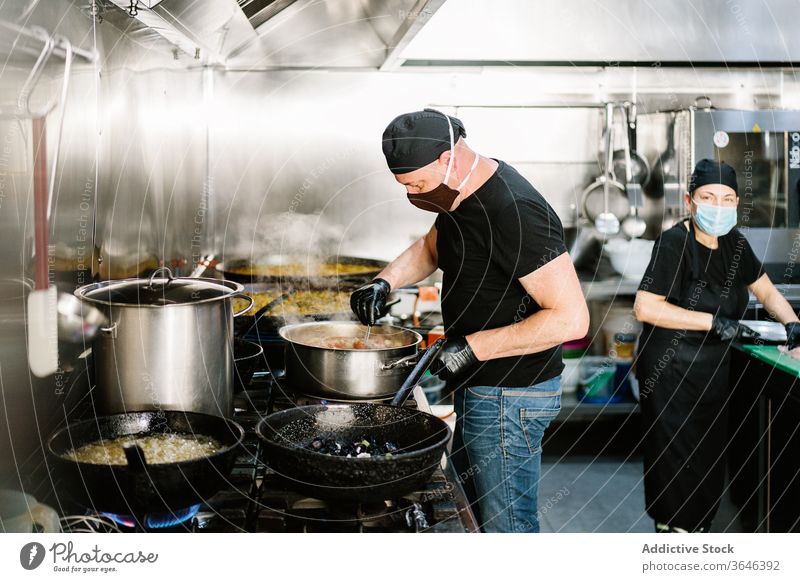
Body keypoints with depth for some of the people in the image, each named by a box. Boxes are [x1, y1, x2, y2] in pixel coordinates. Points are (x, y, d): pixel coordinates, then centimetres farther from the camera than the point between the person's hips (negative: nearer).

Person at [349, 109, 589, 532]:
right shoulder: (461, 194, 3)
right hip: (476, 386, 10)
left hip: (511, 396, -10)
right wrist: (384, 282, 4)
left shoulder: (514, 212, -27)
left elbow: (571, 318, -28)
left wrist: (474, 347, -26)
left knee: (504, 523, 1)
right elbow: (430, 248, 24)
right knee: (473, 505, 23)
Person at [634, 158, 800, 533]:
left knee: (709, 457, 14)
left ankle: (699, 527, 30)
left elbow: (767, 291, 15)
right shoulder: (675, 243, -17)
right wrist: (713, 322, -23)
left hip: (713, 370, 7)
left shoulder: (733, 242, 5)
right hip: (671, 372, -7)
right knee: (677, 462, 0)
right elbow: (645, 307, -23)